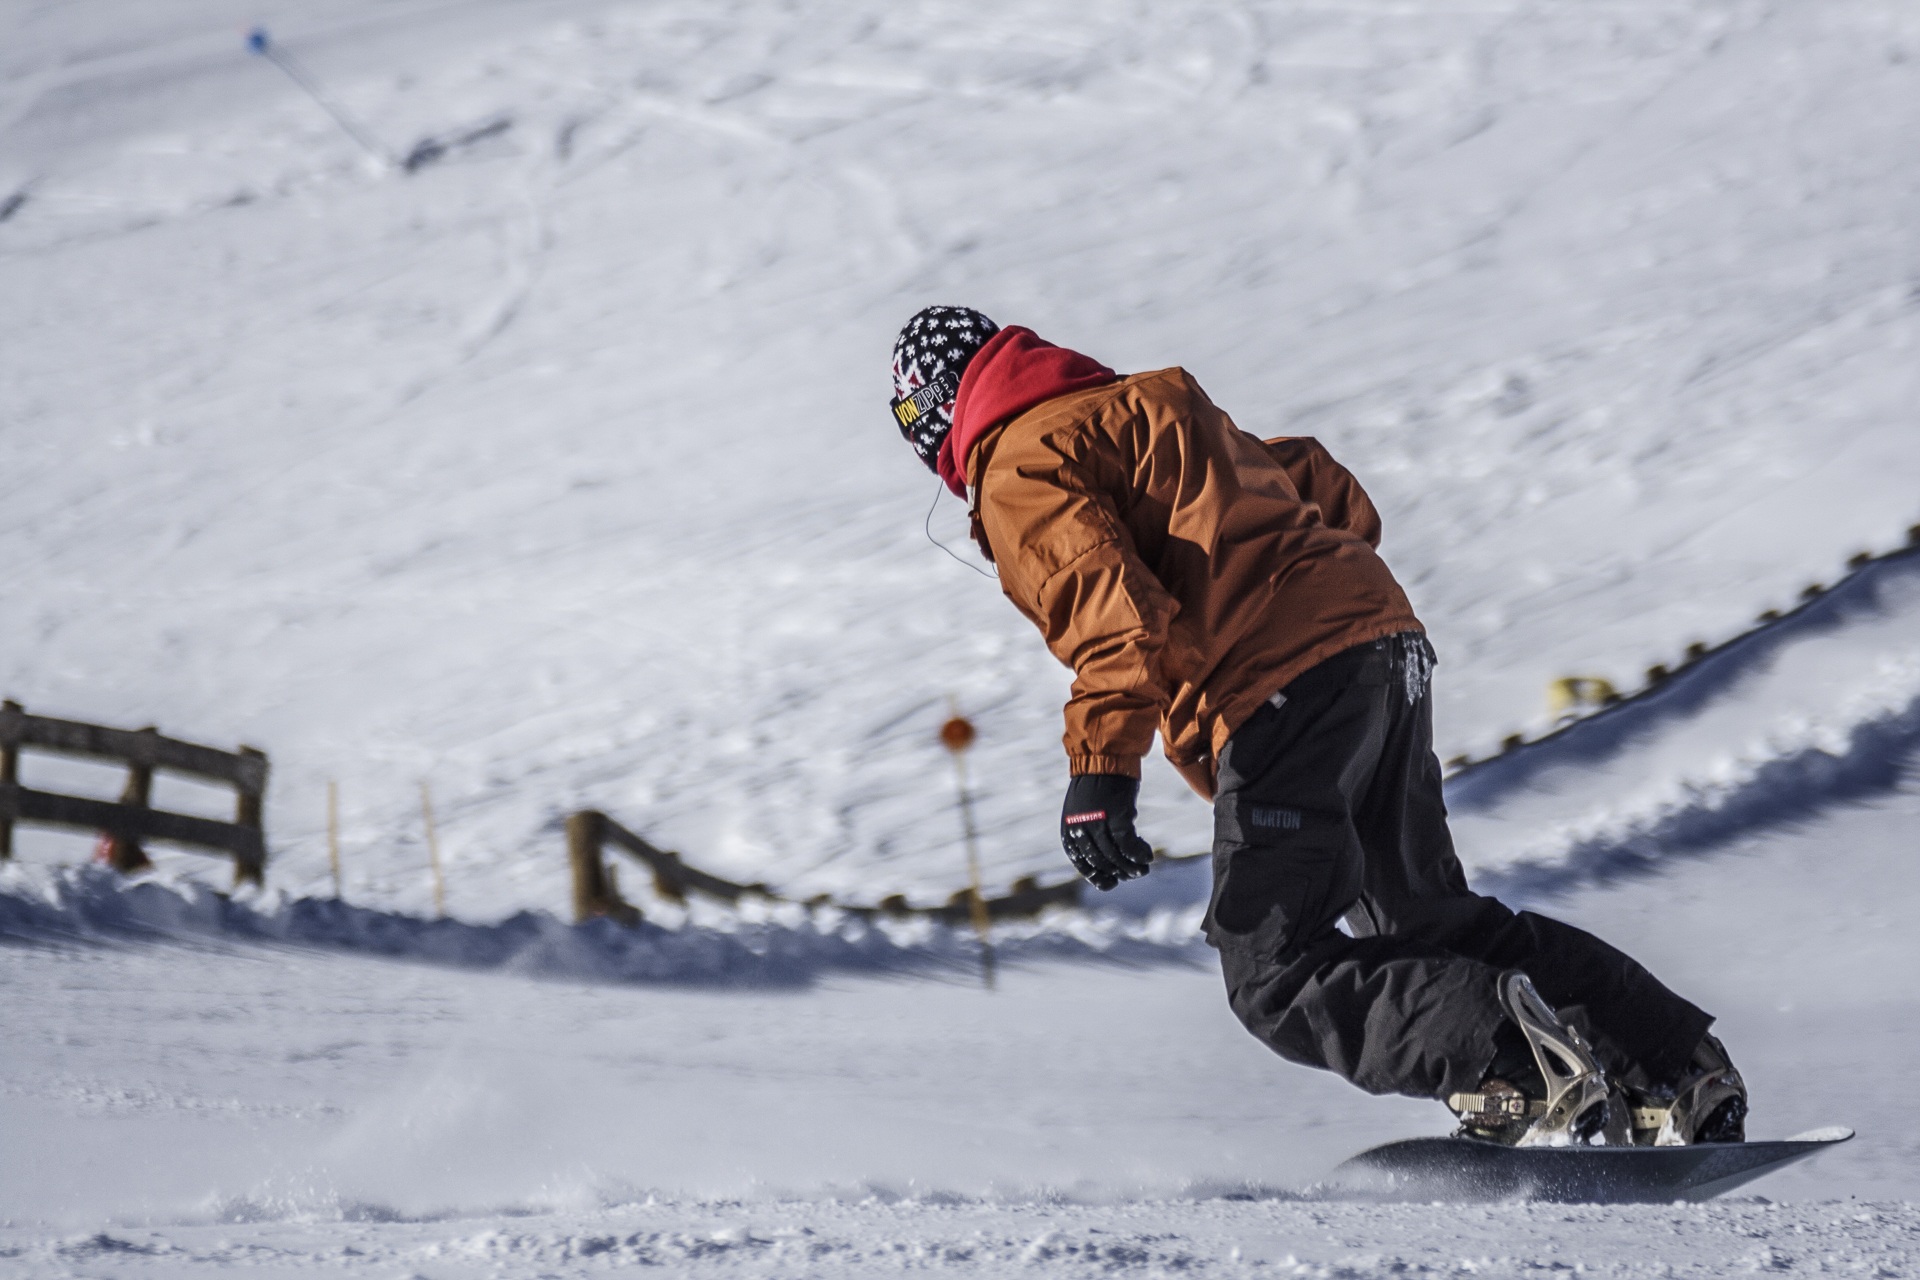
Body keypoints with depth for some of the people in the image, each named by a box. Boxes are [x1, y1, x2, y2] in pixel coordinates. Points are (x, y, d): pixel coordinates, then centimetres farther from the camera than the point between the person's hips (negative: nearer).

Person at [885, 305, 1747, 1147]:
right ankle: (1681, 1071, 11)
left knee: (1279, 978, -7)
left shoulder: (1021, 470, 1)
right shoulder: (1142, 407, 29)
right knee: (1430, 923, 19)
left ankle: (1516, 1061, -26)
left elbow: (1110, 603, -16)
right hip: (1386, 645, 9)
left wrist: (1101, 768, -22)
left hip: (1283, 693, -9)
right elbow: (1316, 482, 32)